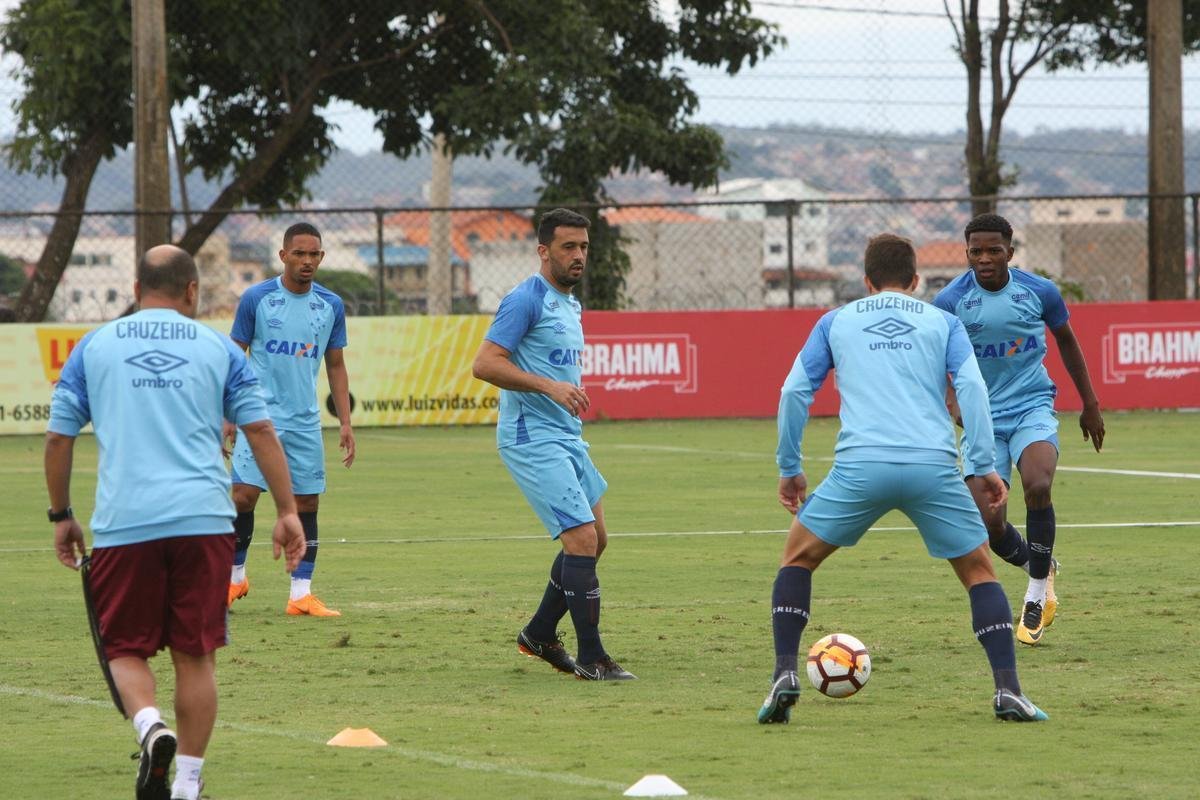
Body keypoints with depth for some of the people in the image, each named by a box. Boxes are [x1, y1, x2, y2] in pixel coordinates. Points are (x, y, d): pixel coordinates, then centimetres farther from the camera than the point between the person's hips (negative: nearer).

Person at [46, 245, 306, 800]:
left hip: (122, 524, 0)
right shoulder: (216, 348, 10)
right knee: (196, 655, 8)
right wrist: (287, 512, 10)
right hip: (202, 519, 0)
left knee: (126, 649, 10)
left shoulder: (94, 347, 11)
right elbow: (260, 431, 6)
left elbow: (58, 437, 9)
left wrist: (62, 516, 19)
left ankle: (149, 725, -18)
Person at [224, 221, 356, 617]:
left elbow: (336, 366, 13)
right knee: (244, 494, -11)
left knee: (307, 503, 2)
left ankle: (301, 593, 6)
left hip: (305, 422, 3)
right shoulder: (256, 298, -4)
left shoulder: (331, 305, 6)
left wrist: (345, 423, 6)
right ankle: (235, 576, 9)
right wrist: (227, 416, -4)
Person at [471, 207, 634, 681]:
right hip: (532, 439, -10)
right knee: (582, 538, -15)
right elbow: (484, 363, -21)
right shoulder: (527, 300, -13)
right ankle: (591, 659, -11)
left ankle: (540, 634, 28)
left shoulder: (569, 305, 17)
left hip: (566, 438, 10)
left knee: (594, 539, 14)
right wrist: (550, 386, -28)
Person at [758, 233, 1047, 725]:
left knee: (798, 557, 20)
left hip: (860, 464, 0)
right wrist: (983, 467, 2)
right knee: (979, 572, 16)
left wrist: (789, 469, 22)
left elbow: (794, 392, 15)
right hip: (933, 465, 0)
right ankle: (1008, 690, 2)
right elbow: (970, 385, 4)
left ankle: (784, 677, 5)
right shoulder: (942, 322, 19)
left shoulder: (836, 322, 21)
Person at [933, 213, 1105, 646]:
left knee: (1037, 485, -30)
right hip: (983, 417, 1)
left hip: (1033, 407, -1)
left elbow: (1066, 340, 13)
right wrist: (950, 399, -22)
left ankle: (1038, 593, -10)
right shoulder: (950, 301, -9)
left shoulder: (1040, 291, -5)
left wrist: (1090, 404, 17)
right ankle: (1039, 567, 26)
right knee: (989, 522, -10)